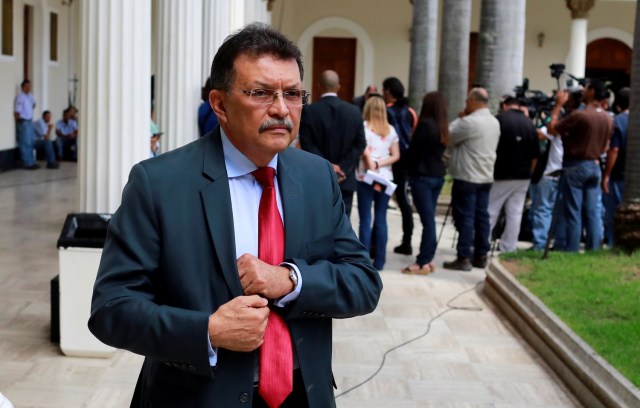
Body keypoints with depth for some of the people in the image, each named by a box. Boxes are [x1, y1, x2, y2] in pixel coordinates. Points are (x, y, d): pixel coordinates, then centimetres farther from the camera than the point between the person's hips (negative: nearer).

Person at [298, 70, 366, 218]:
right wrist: (342, 168, -5)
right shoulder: (354, 111, 3)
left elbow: (307, 145, -11)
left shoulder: (308, 111, -6)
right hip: (345, 180, 2)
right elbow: (360, 144, -1)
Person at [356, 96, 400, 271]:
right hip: (385, 178, 4)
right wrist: (379, 164, -4)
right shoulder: (391, 130, 8)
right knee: (381, 220, 9)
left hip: (366, 178, -4)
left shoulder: (364, 127, -5)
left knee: (365, 220, 0)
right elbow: (396, 155, 3)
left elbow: (364, 151, -19)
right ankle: (379, 261, 12)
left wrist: (371, 166, -7)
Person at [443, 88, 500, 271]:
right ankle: (481, 255, 16)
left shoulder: (469, 122, -18)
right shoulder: (494, 122, 10)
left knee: (465, 217, -4)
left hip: (467, 177, -8)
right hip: (486, 176, 8)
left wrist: (459, 119, 2)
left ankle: (464, 258, -3)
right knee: (481, 216, 11)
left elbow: (448, 138, -10)